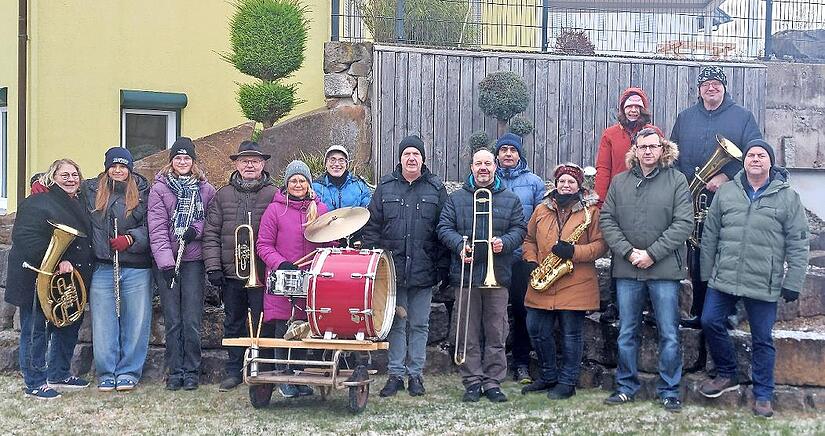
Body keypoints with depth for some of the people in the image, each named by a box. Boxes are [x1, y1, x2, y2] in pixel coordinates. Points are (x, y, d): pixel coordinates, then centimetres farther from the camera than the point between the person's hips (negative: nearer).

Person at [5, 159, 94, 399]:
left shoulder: (81, 204, 14)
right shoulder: (37, 203, -11)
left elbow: (86, 239, 24)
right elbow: (26, 239, -21)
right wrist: (57, 262, -26)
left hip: (69, 281, 8)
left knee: (68, 327, 15)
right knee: (35, 330, -2)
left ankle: (59, 375, 30)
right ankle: (34, 383, 5)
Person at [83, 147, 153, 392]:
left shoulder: (142, 193, 4)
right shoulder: (91, 190, 10)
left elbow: (149, 227, -1)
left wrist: (130, 239, -15)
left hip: (136, 269, -1)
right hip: (103, 268, 1)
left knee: (135, 323, 3)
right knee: (103, 323, 3)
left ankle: (129, 372, 14)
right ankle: (106, 374, 14)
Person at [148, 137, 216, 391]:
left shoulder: (206, 190, 8)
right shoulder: (159, 188, 3)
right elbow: (157, 228, -4)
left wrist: (197, 229, -9)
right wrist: (166, 262, -13)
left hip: (194, 261, 1)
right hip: (167, 262, 0)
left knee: (192, 321, -1)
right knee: (172, 321, 3)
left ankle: (191, 371, 9)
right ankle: (175, 372, 12)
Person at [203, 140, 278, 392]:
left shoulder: (274, 195, 1)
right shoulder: (223, 195, 9)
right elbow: (211, 233, 7)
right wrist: (213, 266, -2)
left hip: (262, 274, -3)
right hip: (231, 273, 3)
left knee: (263, 324, 1)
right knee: (233, 324, 11)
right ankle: (234, 370, 21)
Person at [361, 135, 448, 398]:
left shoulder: (436, 189, 5)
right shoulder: (385, 187, 7)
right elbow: (372, 226, 6)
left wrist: (441, 267, -3)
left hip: (423, 271, 0)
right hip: (392, 270, 1)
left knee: (419, 324, 7)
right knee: (395, 324, 6)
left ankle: (415, 375, 15)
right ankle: (395, 374, 13)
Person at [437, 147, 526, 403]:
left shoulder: (510, 200, 11)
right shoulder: (456, 199, 10)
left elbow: (520, 229, 7)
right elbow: (444, 228, 4)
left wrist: (504, 242, -13)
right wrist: (460, 245, -14)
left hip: (498, 276, 0)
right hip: (466, 274, 0)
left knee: (496, 333, 2)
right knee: (468, 333, 2)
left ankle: (492, 381, 9)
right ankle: (472, 382, 8)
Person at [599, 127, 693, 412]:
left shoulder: (677, 180, 0)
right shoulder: (619, 182, 8)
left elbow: (683, 223, -7)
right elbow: (607, 220, 4)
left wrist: (652, 254, -13)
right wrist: (628, 251, -9)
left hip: (664, 269, -3)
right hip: (627, 270, 3)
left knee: (669, 334, 2)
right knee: (626, 333, 10)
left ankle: (669, 391, 12)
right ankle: (626, 386, 21)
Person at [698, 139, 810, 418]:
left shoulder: (787, 197, -1)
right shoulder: (726, 192, 6)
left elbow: (798, 245, -2)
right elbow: (710, 236, 10)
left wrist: (793, 283, -6)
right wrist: (706, 275, 9)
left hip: (764, 286, -3)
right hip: (723, 280, 3)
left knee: (762, 340, 5)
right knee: (710, 322, 3)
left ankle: (763, 395, 19)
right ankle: (727, 375, 25)